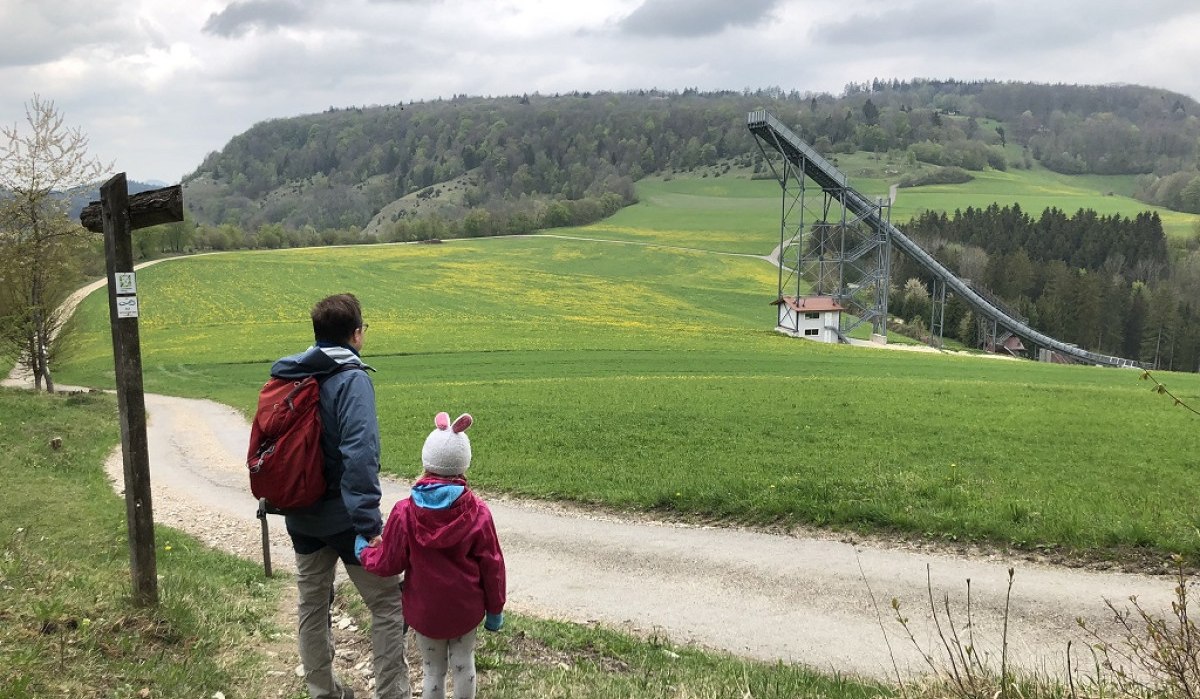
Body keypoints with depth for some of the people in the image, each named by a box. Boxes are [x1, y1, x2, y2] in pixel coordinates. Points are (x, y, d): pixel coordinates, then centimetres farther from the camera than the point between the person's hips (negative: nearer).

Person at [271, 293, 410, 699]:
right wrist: (369, 525, -27)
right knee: (388, 604, 4)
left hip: (301, 517, 7)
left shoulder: (288, 377, 5)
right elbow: (359, 456, -26)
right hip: (343, 517, -7)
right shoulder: (352, 380, -17)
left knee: (312, 605, 18)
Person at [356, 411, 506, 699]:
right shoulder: (478, 512, -15)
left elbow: (388, 563, -6)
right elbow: (492, 566, -8)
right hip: (466, 609, 0)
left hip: (425, 610, 0)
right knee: (463, 665, 17)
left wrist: (364, 551, 15)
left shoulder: (405, 512, -16)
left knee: (433, 669, 15)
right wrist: (495, 609, 5)